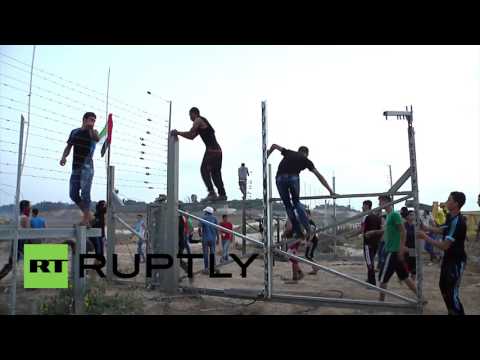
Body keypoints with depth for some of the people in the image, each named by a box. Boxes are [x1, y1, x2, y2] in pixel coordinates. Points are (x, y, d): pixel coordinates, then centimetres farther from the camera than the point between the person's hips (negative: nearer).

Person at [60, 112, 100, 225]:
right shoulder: (75, 132, 12)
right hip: (76, 167, 5)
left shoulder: (92, 132, -1)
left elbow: (97, 139, -25)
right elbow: (69, 146, 16)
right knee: (73, 194, 6)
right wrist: (64, 157, 0)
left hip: (87, 166, -5)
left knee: (85, 192, -12)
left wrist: (91, 128, -38)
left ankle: (86, 218, -5)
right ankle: (88, 215, 19)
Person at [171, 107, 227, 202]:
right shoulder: (201, 125, 28)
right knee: (215, 173, 9)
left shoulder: (198, 120, 0)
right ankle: (222, 194, 6)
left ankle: (212, 193, -19)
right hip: (217, 150, 9)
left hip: (211, 149, -9)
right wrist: (178, 133, 27)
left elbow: (190, 133, -9)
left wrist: (178, 133, 3)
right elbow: (192, 137, 30)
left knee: (204, 170, -10)